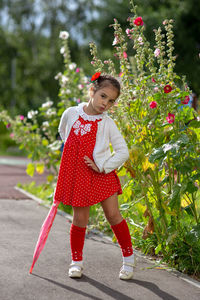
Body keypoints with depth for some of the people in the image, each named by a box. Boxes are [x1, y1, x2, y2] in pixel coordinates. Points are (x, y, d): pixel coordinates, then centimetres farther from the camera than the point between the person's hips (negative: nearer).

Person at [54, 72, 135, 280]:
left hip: (102, 174, -1)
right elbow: (63, 132, 22)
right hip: (77, 175, 1)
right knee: (80, 219, 3)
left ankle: (128, 258, 17)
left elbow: (123, 152, -4)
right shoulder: (71, 114, 0)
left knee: (113, 215, 1)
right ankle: (76, 260, 21)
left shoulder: (107, 124, -5)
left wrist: (102, 166, -13)